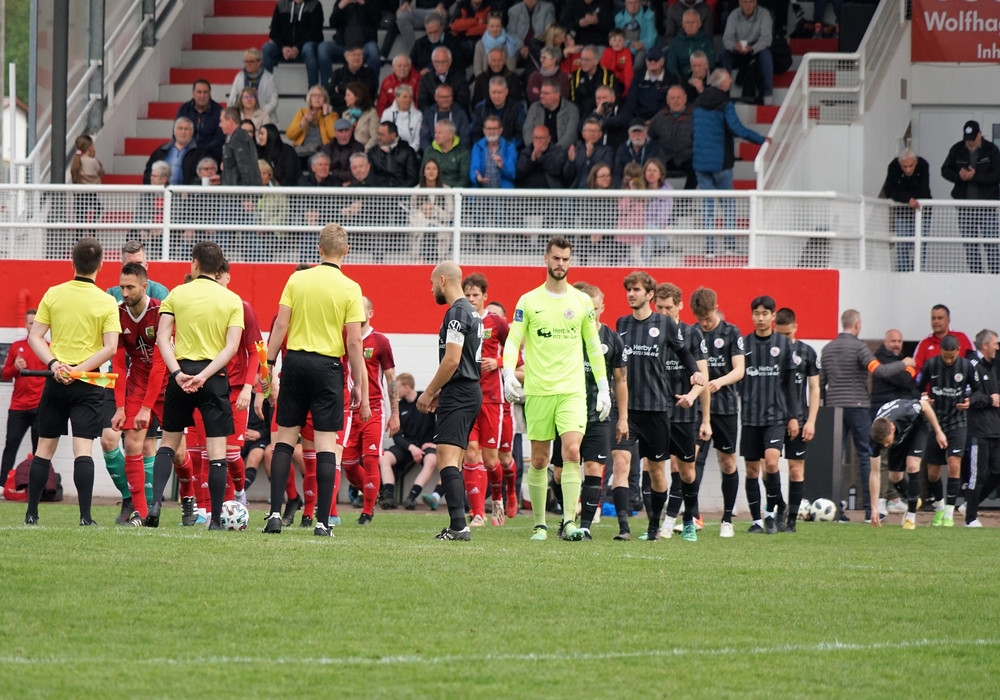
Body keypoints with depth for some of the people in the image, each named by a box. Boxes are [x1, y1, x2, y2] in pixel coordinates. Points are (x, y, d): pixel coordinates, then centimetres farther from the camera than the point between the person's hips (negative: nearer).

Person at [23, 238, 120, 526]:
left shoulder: (53, 295, 1)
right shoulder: (106, 303, -5)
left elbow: (34, 337, -3)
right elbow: (110, 347, -13)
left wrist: (54, 364, -11)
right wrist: (80, 369, -12)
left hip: (56, 381, 2)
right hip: (89, 384, -2)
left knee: (45, 447, 11)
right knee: (83, 449, -5)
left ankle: (31, 513, 13)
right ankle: (85, 516, -14)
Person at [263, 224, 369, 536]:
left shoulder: (297, 279, 2)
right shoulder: (349, 288, -5)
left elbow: (280, 326, -1)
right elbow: (354, 341, -7)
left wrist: (269, 365, 6)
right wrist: (359, 385, -2)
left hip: (295, 360, 2)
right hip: (328, 366, -2)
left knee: (284, 438, 10)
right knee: (326, 443, 1)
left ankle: (275, 513, 3)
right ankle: (322, 520, -2)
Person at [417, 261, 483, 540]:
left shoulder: (456, 313, -14)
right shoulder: (471, 312, 18)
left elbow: (452, 360, -20)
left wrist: (429, 392, -10)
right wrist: (439, 392, 20)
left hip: (458, 394, -11)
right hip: (470, 391, 11)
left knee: (447, 460, -16)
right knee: (452, 463, 13)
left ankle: (459, 525, -26)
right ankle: (457, 527, 12)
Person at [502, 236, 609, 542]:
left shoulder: (582, 301, 8)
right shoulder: (528, 301, 4)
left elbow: (593, 346, 14)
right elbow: (513, 341, 0)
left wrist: (603, 388, 11)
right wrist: (509, 372, -18)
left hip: (572, 390, 0)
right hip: (538, 390, 0)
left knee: (572, 451, -16)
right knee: (539, 460, 3)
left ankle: (569, 522, -16)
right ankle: (539, 524, 12)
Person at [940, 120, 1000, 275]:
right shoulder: (957, 150, 4)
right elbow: (945, 170, 8)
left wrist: (975, 176, -20)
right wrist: (959, 176, -13)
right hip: (965, 205, 3)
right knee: (969, 243, 4)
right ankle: (974, 273, 10)